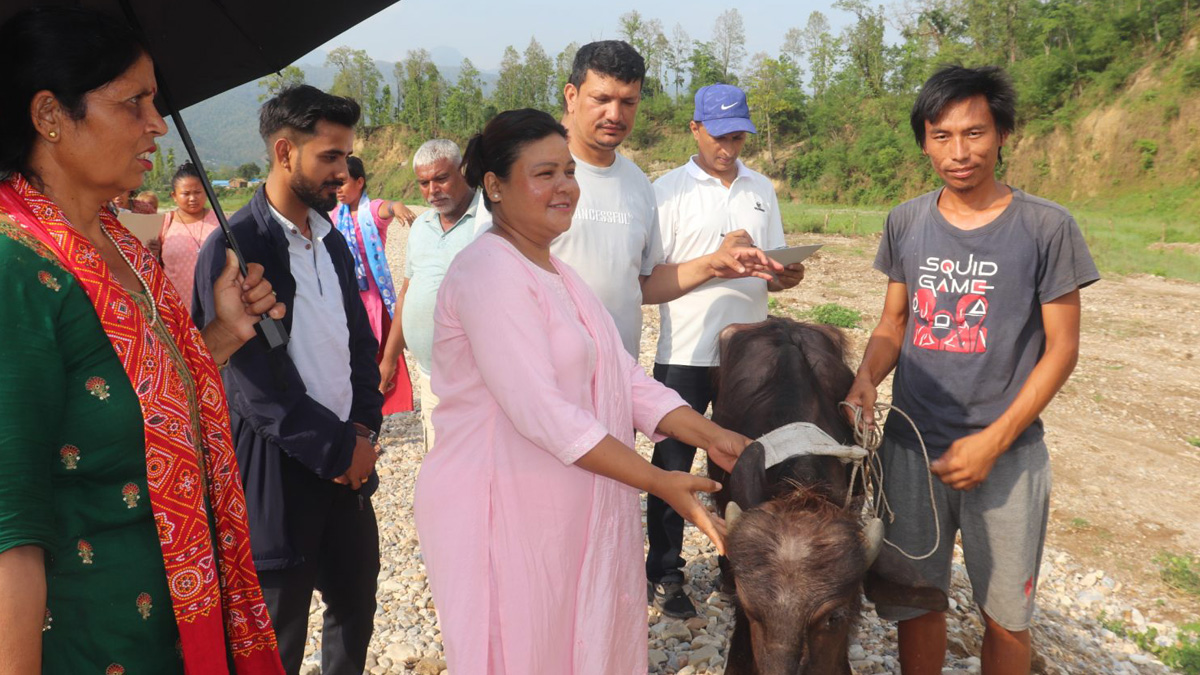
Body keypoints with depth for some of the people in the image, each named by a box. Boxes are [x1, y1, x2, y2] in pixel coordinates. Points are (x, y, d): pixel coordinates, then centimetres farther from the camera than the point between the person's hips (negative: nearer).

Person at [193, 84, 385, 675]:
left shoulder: (332, 240, 8)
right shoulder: (233, 249, -15)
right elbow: (254, 383, -18)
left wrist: (363, 428, 0)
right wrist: (339, 447, -12)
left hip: (348, 460, 7)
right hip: (279, 471, -7)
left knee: (357, 603, 19)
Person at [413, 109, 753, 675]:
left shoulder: (553, 272, 13)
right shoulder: (489, 272, -17)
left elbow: (624, 378, 6)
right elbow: (542, 413, -25)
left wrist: (711, 436, -5)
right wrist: (660, 483, -23)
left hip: (569, 510, 9)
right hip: (502, 513, -9)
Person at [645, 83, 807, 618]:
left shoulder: (762, 190, 13)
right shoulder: (668, 190, -2)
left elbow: (775, 269, 16)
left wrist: (786, 276, -7)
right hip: (685, 353, -4)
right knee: (673, 464, 5)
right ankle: (664, 574, 19)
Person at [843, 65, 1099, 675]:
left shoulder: (1047, 226, -6)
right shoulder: (906, 222, 3)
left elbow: (1061, 347, -5)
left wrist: (993, 441, -13)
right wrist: (865, 380, -11)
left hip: (1006, 454, -2)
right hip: (911, 447, 2)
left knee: (1005, 616, 10)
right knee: (914, 602, 12)